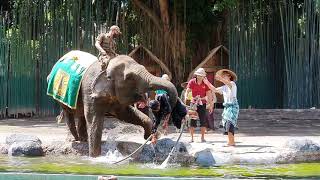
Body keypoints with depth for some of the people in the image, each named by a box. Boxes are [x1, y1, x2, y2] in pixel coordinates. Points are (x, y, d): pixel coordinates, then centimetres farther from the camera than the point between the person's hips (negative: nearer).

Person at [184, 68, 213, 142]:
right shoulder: (192, 82, -3)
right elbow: (187, 91, -9)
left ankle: (202, 137, 7)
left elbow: (208, 95, -1)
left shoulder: (206, 83, -3)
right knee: (192, 121, -3)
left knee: (203, 121, -2)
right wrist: (186, 97, -31)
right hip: (193, 103, 0)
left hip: (202, 103, 0)